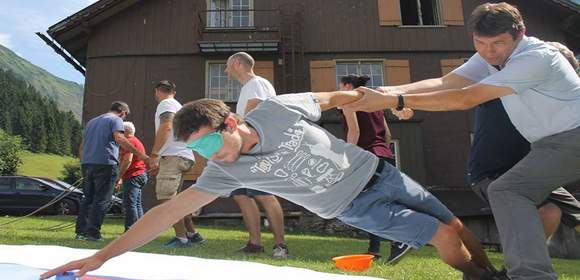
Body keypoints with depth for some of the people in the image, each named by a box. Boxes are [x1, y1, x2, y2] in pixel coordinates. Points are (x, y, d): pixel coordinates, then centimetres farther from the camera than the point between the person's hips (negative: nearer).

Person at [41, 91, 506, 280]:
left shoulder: (280, 108, -20)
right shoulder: (226, 171, -19)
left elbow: (334, 97, -2)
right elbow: (170, 209, -21)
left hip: (376, 171, 2)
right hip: (353, 207, -2)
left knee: (455, 225, 11)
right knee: (441, 237, -4)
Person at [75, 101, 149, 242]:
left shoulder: (91, 121, 27)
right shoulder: (116, 120, 1)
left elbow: (82, 146, 27)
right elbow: (119, 138, -18)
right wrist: (139, 154, -24)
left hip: (86, 163, 8)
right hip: (105, 163, -8)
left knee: (88, 198, 14)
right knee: (102, 200, -4)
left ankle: (81, 231, 14)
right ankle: (92, 232, -6)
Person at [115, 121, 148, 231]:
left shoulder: (130, 141, -8)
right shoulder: (136, 141, 26)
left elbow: (127, 160, -19)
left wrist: (119, 176, -17)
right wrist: (122, 178, 26)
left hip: (134, 176, -11)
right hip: (140, 174, 11)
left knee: (129, 203, -12)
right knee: (137, 204, 11)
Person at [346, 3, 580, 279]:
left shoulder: (535, 57, -27)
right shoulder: (488, 57, 0)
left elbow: (467, 99, -34)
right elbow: (443, 83, -13)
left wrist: (395, 101, -40)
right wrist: (393, 90, -31)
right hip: (556, 140, 9)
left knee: (506, 192, -22)